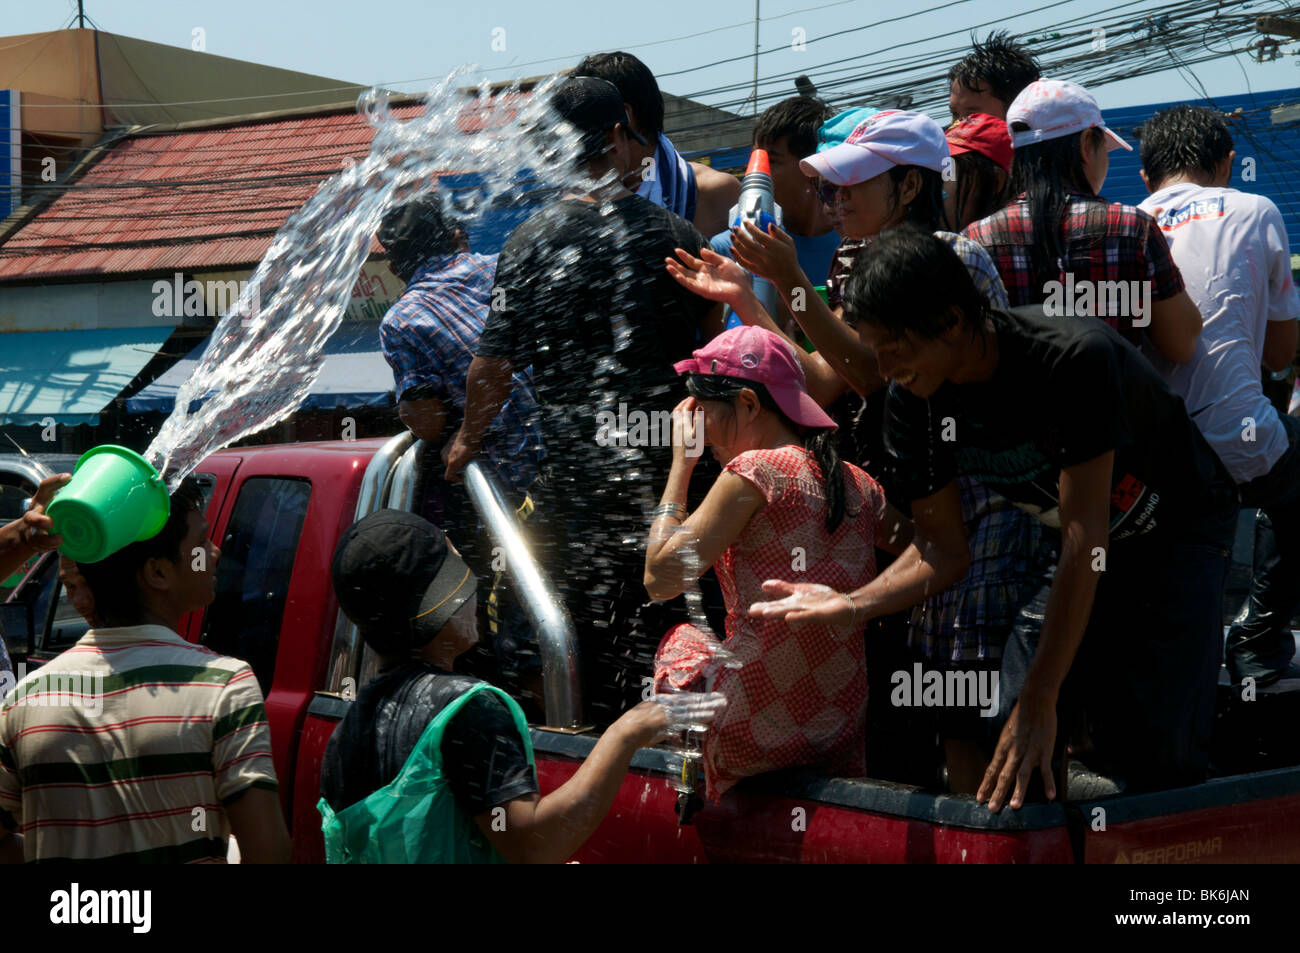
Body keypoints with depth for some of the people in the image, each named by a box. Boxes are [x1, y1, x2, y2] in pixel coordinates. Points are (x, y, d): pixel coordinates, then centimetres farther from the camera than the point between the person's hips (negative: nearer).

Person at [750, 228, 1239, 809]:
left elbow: (1084, 538, -34)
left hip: (1180, 533, -5)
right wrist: (847, 605, -26)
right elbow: (944, 550, -6)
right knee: (1010, 746, -8)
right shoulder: (911, 403, -14)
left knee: (1153, 756, -16)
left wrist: (1040, 701, -36)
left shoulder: (1075, 358, -35)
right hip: (1073, 546, 5)